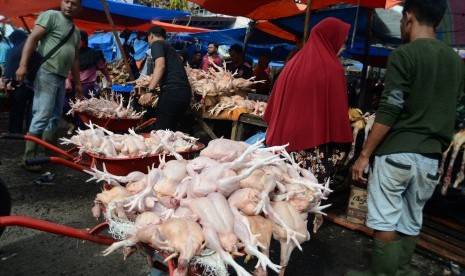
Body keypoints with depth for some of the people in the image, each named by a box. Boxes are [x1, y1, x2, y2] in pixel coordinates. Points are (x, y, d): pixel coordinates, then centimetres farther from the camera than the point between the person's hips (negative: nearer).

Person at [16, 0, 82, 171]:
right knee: (42, 116, -11)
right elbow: (32, 39, -10)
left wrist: (77, 83, 23)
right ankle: (28, 157, -4)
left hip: (61, 77, 8)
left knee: (55, 117, 11)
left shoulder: (76, 32, 21)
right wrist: (23, 65, -20)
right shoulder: (51, 16, -1)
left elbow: (74, 59, 25)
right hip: (47, 73, -8)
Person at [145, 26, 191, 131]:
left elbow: (160, 66, -12)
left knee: (160, 131, -9)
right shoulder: (169, 47, 32)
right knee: (170, 129, 11)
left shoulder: (157, 43, 6)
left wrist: (150, 90, -16)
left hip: (173, 91, -9)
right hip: (184, 92, 9)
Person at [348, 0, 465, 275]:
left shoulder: (405, 54, -7)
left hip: (398, 152, -6)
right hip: (431, 157, 7)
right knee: (411, 224, 16)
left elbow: (389, 112, -14)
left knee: (386, 222, 2)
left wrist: (364, 155, -10)